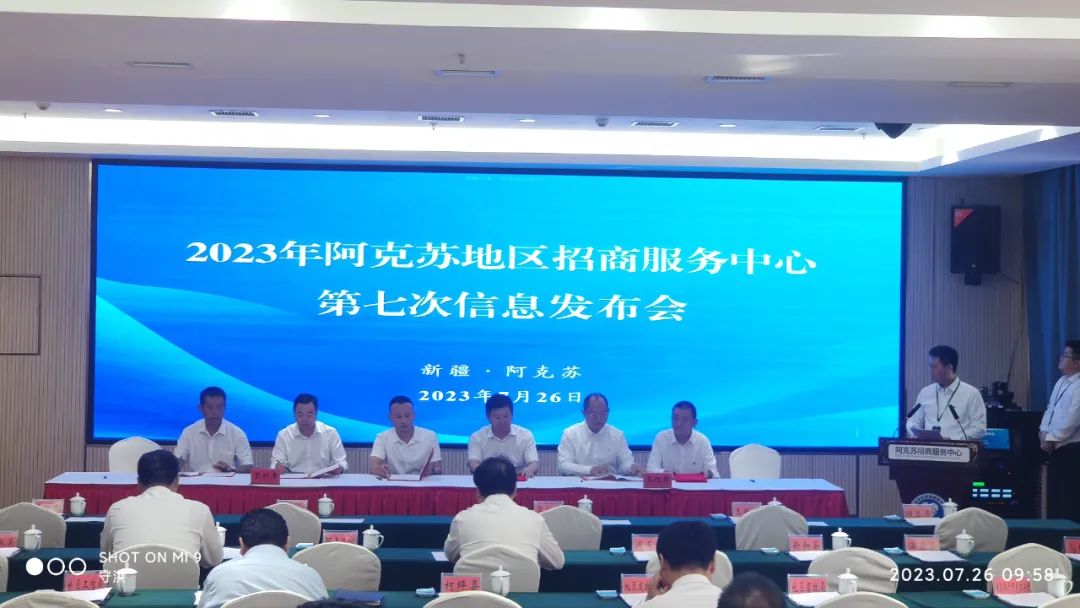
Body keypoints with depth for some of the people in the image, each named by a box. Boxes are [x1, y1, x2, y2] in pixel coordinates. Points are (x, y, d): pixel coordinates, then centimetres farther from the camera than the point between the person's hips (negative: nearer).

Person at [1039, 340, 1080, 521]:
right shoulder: (1061, 382, 12)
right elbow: (1050, 408, 16)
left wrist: (1051, 439, -15)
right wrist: (1044, 432, 2)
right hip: (1056, 447, 9)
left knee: (1065, 494, -3)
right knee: (1053, 491, 13)